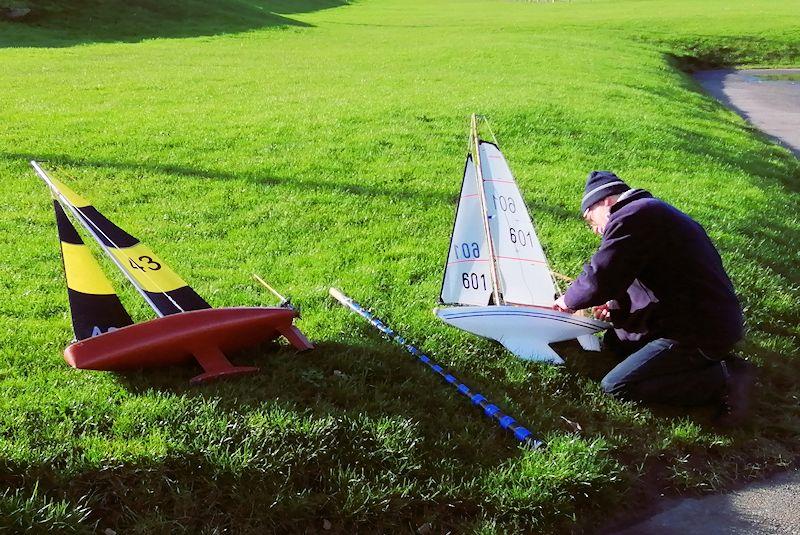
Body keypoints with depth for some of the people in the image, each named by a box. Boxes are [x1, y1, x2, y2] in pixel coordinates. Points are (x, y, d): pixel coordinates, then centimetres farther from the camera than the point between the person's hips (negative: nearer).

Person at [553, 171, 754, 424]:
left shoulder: (631, 215, -15)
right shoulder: (651, 210, 18)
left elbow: (600, 277, -21)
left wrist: (569, 300, 0)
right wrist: (618, 308, 15)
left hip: (702, 332, -11)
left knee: (615, 386, -10)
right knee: (615, 341, 22)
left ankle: (723, 378, -9)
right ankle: (710, 362, 10)